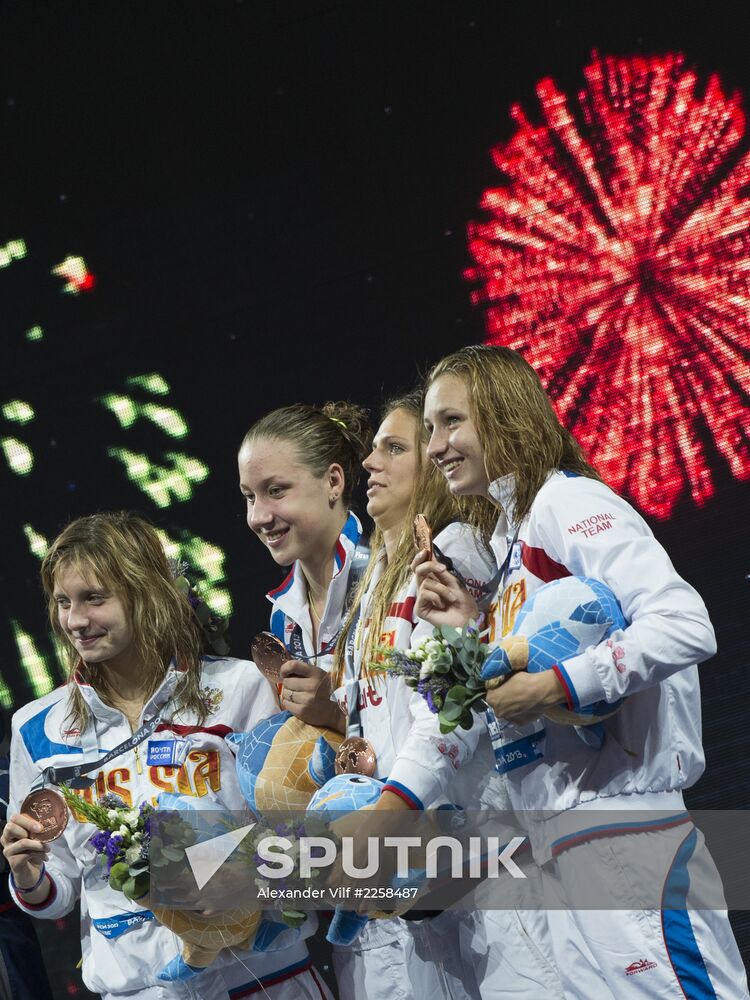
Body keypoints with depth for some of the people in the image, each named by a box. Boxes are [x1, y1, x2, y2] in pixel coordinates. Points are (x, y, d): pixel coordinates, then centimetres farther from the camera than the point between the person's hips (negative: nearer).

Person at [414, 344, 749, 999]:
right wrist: (467, 632, 7)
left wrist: (553, 686, -20)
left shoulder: (565, 499, -6)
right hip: (562, 840, 9)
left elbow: (685, 625, -20)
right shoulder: (505, 538, 20)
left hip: (621, 829, -9)